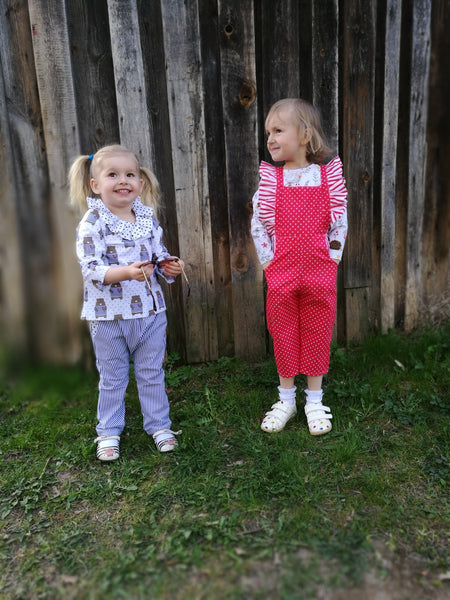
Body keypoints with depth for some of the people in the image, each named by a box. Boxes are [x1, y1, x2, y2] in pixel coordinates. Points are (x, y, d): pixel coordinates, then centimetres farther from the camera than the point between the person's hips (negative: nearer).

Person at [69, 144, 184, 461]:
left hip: (150, 310, 4)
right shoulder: (92, 223, -12)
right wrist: (127, 272, -35)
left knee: (152, 373, 16)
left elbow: (159, 255, 13)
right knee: (112, 378, 13)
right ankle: (109, 431, 32)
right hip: (109, 315, -3)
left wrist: (169, 266, -9)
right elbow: (91, 269, -20)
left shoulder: (148, 219, 3)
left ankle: (159, 425, 33)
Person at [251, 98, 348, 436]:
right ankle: (286, 399, 28)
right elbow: (259, 221, 1)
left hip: (320, 271, 0)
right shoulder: (270, 177, -1)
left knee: (317, 335, 9)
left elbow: (340, 220, 2)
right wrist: (268, 260, -3)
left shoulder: (329, 172, -2)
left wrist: (333, 256, -4)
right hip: (281, 272, 1)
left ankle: (314, 401, 26)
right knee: (283, 335, 10)